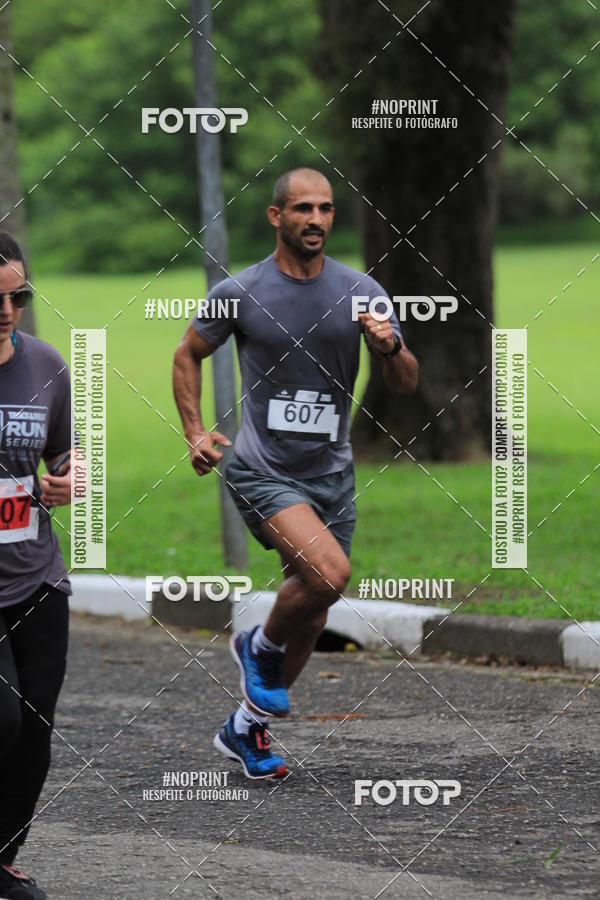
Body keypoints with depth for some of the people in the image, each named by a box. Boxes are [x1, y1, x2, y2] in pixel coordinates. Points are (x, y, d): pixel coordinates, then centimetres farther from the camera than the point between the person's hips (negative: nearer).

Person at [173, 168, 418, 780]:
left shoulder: (360, 292, 0)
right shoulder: (240, 293, -7)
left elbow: (406, 385, 2)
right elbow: (188, 355, 10)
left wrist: (389, 349, -20)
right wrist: (195, 433, 0)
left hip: (331, 474, 5)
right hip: (263, 471, -4)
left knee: (310, 622, 11)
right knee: (329, 572, -28)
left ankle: (245, 728, 31)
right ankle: (260, 647, 2)